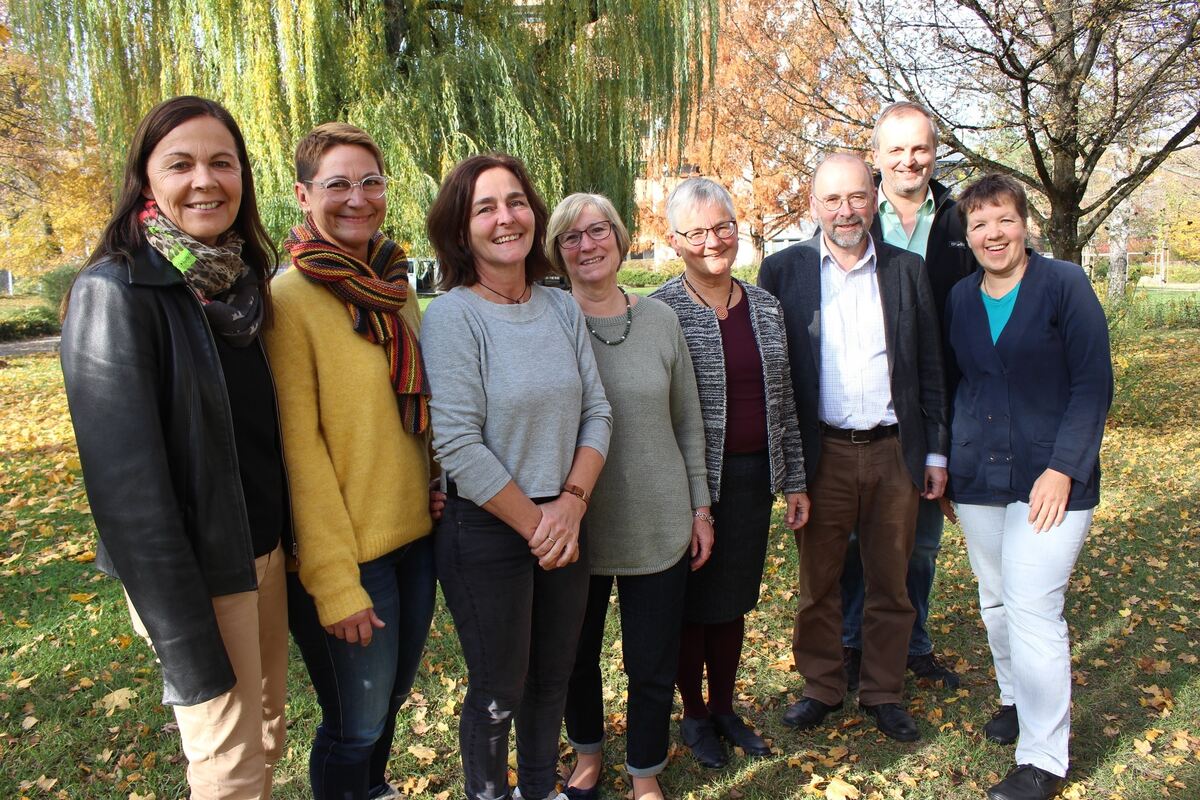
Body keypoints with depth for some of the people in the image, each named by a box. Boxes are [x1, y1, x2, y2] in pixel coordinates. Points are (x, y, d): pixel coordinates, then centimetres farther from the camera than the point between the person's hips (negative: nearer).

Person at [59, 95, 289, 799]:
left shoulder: (243, 284, 3)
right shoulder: (116, 292, -16)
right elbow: (126, 483, -20)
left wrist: (288, 541, 8)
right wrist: (187, 648, -20)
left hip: (266, 551, 6)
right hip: (195, 574, -6)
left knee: (269, 736, 19)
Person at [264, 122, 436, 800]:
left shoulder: (397, 287, 6)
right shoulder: (291, 297, -14)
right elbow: (299, 447, -16)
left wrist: (440, 493, 6)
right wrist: (335, 584, -16)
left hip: (416, 534, 7)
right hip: (346, 552, -6)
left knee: (393, 698, 23)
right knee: (356, 725, 10)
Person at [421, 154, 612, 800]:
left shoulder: (562, 308, 4)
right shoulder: (451, 317, -14)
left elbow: (596, 411, 3)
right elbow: (459, 447, -19)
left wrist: (571, 504, -10)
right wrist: (535, 524, -13)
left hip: (565, 527, 6)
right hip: (486, 531, -5)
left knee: (553, 678, 21)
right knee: (499, 693, 11)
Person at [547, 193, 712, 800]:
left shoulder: (660, 319, -1)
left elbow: (688, 422, 5)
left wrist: (700, 507, 6)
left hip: (659, 526, 1)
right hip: (574, 528, 0)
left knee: (653, 665, 11)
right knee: (577, 655, 18)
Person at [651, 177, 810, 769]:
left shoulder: (765, 306, 6)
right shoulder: (660, 312, -10)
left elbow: (783, 402, 10)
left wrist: (794, 481, 10)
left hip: (754, 479, 5)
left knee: (733, 600, 17)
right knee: (693, 602, 11)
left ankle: (725, 709, 37)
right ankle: (694, 716, 32)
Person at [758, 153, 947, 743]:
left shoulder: (907, 271, 5)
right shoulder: (783, 269, 0)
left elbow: (930, 369, 8)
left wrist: (936, 452, 5)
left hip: (896, 452, 2)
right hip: (821, 454, -1)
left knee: (890, 583, 13)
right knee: (817, 583, 11)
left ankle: (883, 693, 30)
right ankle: (821, 688, 30)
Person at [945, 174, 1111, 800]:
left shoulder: (1064, 285, -6)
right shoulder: (960, 298, 8)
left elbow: (1092, 384, -8)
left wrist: (1063, 468, -15)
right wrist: (947, 461, 10)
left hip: (1049, 478, -5)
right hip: (977, 478, 5)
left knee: (1032, 609, -7)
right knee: (995, 602, 14)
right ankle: (1015, 698, 38)